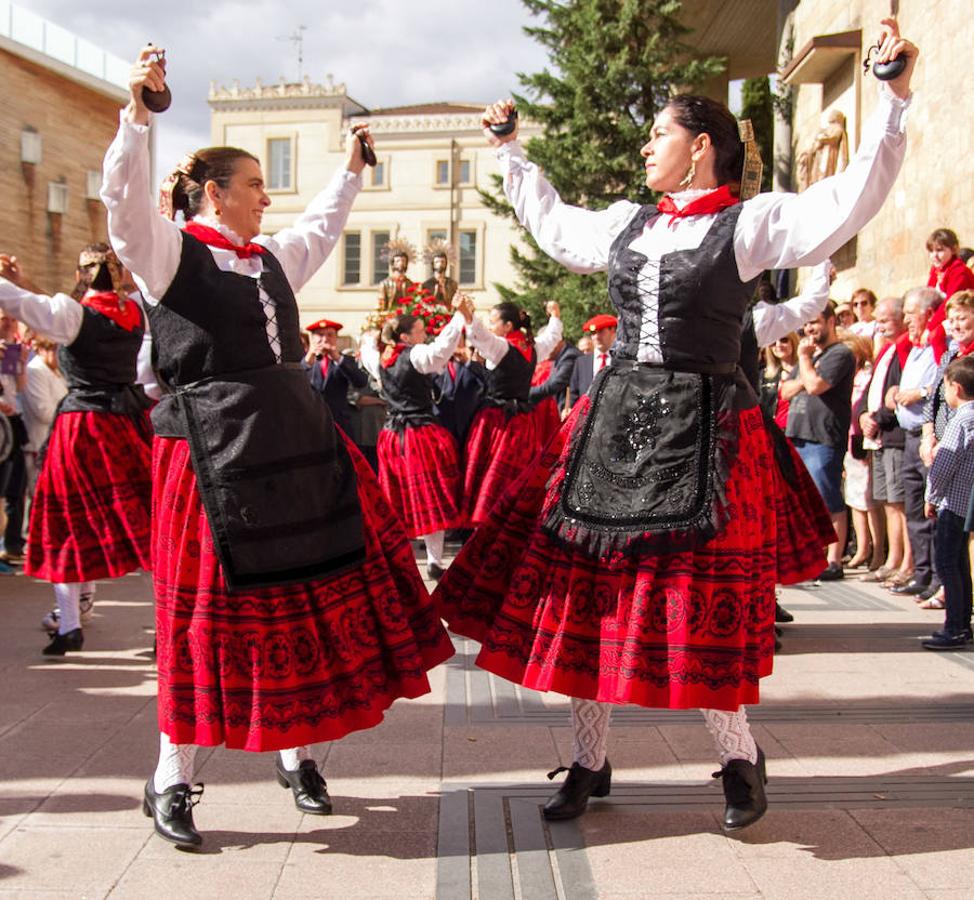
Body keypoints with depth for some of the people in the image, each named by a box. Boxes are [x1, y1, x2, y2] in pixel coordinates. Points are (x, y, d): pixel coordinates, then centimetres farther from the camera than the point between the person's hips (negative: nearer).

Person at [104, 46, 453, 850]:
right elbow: (125, 203, -21)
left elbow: (323, 226, 36)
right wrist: (137, 112, -30)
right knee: (212, 609, -2)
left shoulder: (271, 259, 17)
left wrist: (352, 167, 44)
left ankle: (297, 751, 27)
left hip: (297, 439, 7)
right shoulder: (170, 252, -3)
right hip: (214, 451, -7)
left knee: (312, 595, 10)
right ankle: (171, 782, 14)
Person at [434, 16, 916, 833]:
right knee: (590, 589, 6)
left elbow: (853, 198, -12)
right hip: (615, 420, 6)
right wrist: (510, 151, 39)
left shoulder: (750, 224, -3)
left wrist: (893, 100, -17)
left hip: (700, 428, -5)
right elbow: (553, 223, 31)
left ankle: (741, 761, 21)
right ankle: (590, 763, 21)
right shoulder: (628, 223, 13)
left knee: (700, 602, -3)